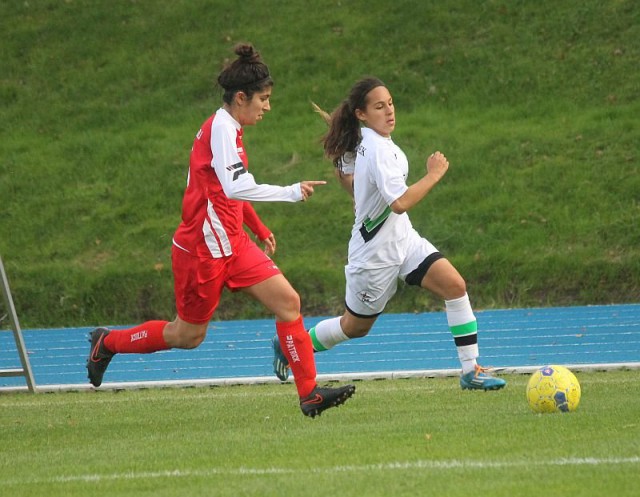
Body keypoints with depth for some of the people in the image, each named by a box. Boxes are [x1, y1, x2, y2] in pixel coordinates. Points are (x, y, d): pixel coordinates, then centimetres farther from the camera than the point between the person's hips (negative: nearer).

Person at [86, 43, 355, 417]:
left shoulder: (228, 129, 12)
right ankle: (108, 342, 26)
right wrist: (292, 193, -27)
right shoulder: (222, 128, -19)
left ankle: (310, 394, -4)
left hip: (230, 244, 9)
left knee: (288, 302, -4)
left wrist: (259, 229, 27)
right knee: (189, 335, 5)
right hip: (203, 248, -9)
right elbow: (236, 187, -31)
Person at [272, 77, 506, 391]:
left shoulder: (363, 140, 1)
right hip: (375, 253, -8)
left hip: (403, 240, 8)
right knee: (355, 327, 10)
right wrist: (434, 174, -28)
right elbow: (400, 203, -36)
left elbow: (343, 171, 21)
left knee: (455, 285, -10)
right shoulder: (378, 150, -27)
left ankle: (471, 370, -9)